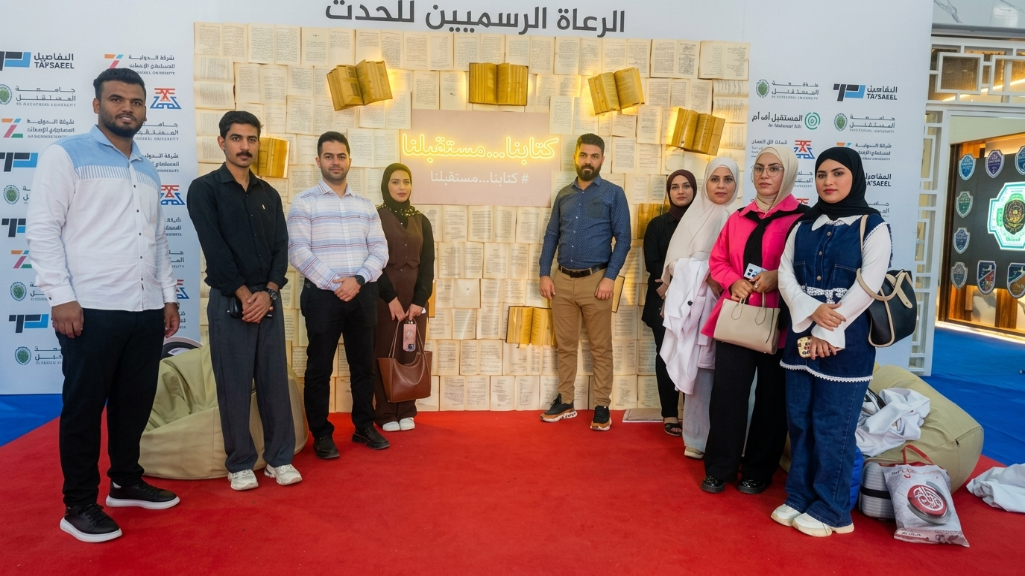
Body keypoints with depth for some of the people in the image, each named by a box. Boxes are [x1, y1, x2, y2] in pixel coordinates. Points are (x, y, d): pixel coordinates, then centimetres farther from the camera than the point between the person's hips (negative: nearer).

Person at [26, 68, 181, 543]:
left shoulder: (148, 170, 17)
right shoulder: (65, 155, -1)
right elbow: (41, 229, -7)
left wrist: (169, 296, 16)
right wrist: (60, 297, -14)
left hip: (146, 311, 6)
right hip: (91, 310, -6)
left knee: (135, 402, 12)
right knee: (84, 406, 4)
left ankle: (126, 482, 29)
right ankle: (78, 505, 16)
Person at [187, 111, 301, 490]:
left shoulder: (269, 195, 13)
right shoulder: (204, 189, -1)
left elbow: (281, 247, 6)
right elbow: (215, 249, -10)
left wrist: (268, 292, -8)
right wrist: (244, 295, -12)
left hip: (268, 299, 4)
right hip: (229, 301, -4)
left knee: (275, 381, 5)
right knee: (234, 385, 2)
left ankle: (279, 458, 16)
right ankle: (240, 464, 14)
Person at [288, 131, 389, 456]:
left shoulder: (366, 206, 12)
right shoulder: (304, 203, -1)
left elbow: (380, 250, 6)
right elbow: (298, 253, -10)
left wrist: (358, 280, -11)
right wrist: (335, 284, -16)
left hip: (363, 294, 4)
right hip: (322, 295, -4)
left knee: (363, 364, 11)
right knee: (320, 367, 4)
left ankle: (364, 426, 25)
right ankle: (322, 434, 17)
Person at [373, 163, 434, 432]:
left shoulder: (421, 221, 11)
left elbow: (427, 263, 6)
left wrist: (419, 299, -6)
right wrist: (391, 298, -12)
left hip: (415, 297, 3)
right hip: (383, 296, -3)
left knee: (412, 353, 3)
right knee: (384, 353, 0)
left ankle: (407, 411, 14)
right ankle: (386, 414, 9)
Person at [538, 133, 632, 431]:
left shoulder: (613, 194, 0)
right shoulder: (563, 195, 11)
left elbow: (623, 239, -5)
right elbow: (551, 236, 12)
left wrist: (610, 277, -13)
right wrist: (545, 274, 3)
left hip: (595, 280, -4)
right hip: (562, 280, 4)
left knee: (600, 347, 4)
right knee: (565, 345, 11)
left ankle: (602, 406, 13)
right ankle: (565, 401, 21)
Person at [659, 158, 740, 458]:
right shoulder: (694, 216, 8)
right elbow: (675, 261, 4)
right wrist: (705, 274, -11)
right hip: (695, 301, 1)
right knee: (698, 369, 1)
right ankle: (698, 439, 11)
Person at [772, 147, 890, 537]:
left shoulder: (873, 226, -2)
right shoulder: (803, 226, 11)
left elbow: (867, 285, -12)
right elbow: (785, 275, 3)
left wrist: (827, 332, -15)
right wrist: (811, 311, -15)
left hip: (845, 339, -5)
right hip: (801, 334, 5)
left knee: (833, 426, 1)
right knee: (799, 421, 10)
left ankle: (831, 511, 15)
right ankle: (799, 498, 23)